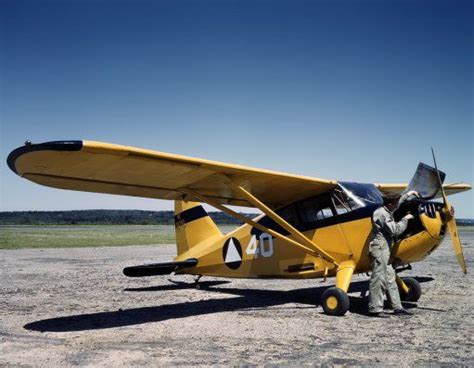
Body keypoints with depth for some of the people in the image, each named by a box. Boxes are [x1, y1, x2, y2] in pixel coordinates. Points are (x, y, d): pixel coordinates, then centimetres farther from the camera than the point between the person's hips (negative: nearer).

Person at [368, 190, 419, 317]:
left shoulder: (387, 211, 14)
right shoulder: (382, 214, -17)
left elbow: (397, 203, 37)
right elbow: (395, 230, -20)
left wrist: (407, 194, 38)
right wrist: (405, 219, -7)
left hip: (385, 250, 11)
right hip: (379, 249, -11)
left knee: (390, 279, 12)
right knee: (378, 278, -9)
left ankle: (397, 307, 18)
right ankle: (374, 309, -5)